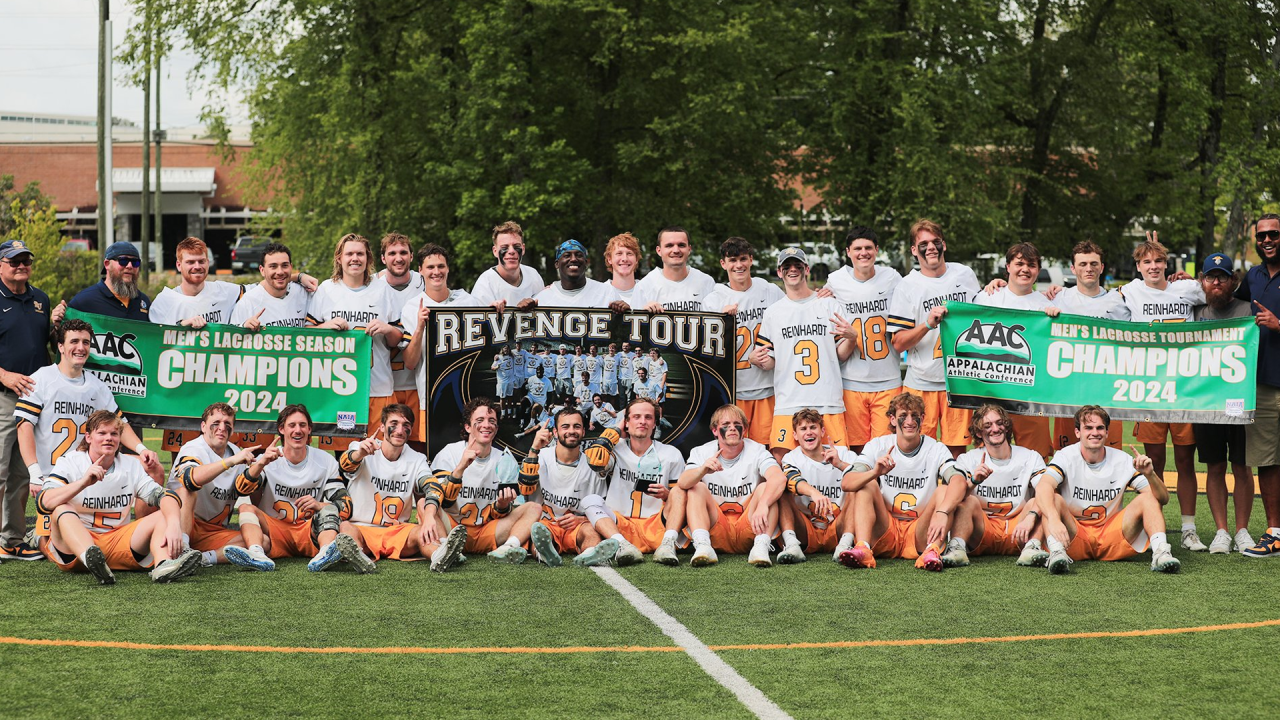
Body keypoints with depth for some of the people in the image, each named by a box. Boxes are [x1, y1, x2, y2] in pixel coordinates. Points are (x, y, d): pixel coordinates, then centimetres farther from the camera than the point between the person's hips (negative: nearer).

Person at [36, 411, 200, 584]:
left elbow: (166, 497, -8)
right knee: (62, 510, -30)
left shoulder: (132, 466, 6)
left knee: (164, 515, -13)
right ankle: (91, 560, -60)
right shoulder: (69, 463, -2)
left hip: (117, 541, 3)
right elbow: (43, 503, -20)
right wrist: (83, 482, -33)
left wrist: (174, 525, -30)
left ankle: (163, 565, -46)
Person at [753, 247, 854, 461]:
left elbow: (841, 355, 9)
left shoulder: (830, 305, 10)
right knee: (781, 458, -9)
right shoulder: (772, 313, 13)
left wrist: (850, 338, -12)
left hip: (828, 401, -1)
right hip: (788, 402, 1)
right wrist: (758, 360, -8)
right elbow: (770, 362, 14)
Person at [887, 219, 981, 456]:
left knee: (957, 450, 2)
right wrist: (928, 324, -18)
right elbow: (898, 344, -6)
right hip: (921, 382, -2)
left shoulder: (965, 275, 8)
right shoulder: (907, 286, 0)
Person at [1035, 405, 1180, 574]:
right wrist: (1053, 520, -49)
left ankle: (1160, 552, -33)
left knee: (1148, 498, -15)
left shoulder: (1122, 460, -1)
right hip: (1074, 538, -2)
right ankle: (1057, 552, -48)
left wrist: (1150, 474, -27)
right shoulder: (1066, 457, -8)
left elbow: (1162, 498, -5)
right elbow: (1043, 486, -30)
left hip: (1112, 539, 3)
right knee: (1053, 499, -28)